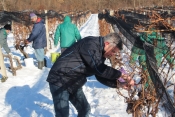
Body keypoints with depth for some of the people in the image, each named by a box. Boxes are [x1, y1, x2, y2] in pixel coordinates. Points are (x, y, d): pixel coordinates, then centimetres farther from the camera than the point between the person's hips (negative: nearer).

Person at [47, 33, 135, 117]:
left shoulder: (99, 54, 9)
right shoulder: (90, 44, -21)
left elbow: (101, 77, 9)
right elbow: (98, 69, -29)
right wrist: (120, 75, -22)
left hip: (74, 84, 10)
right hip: (60, 81, -10)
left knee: (85, 109, 15)